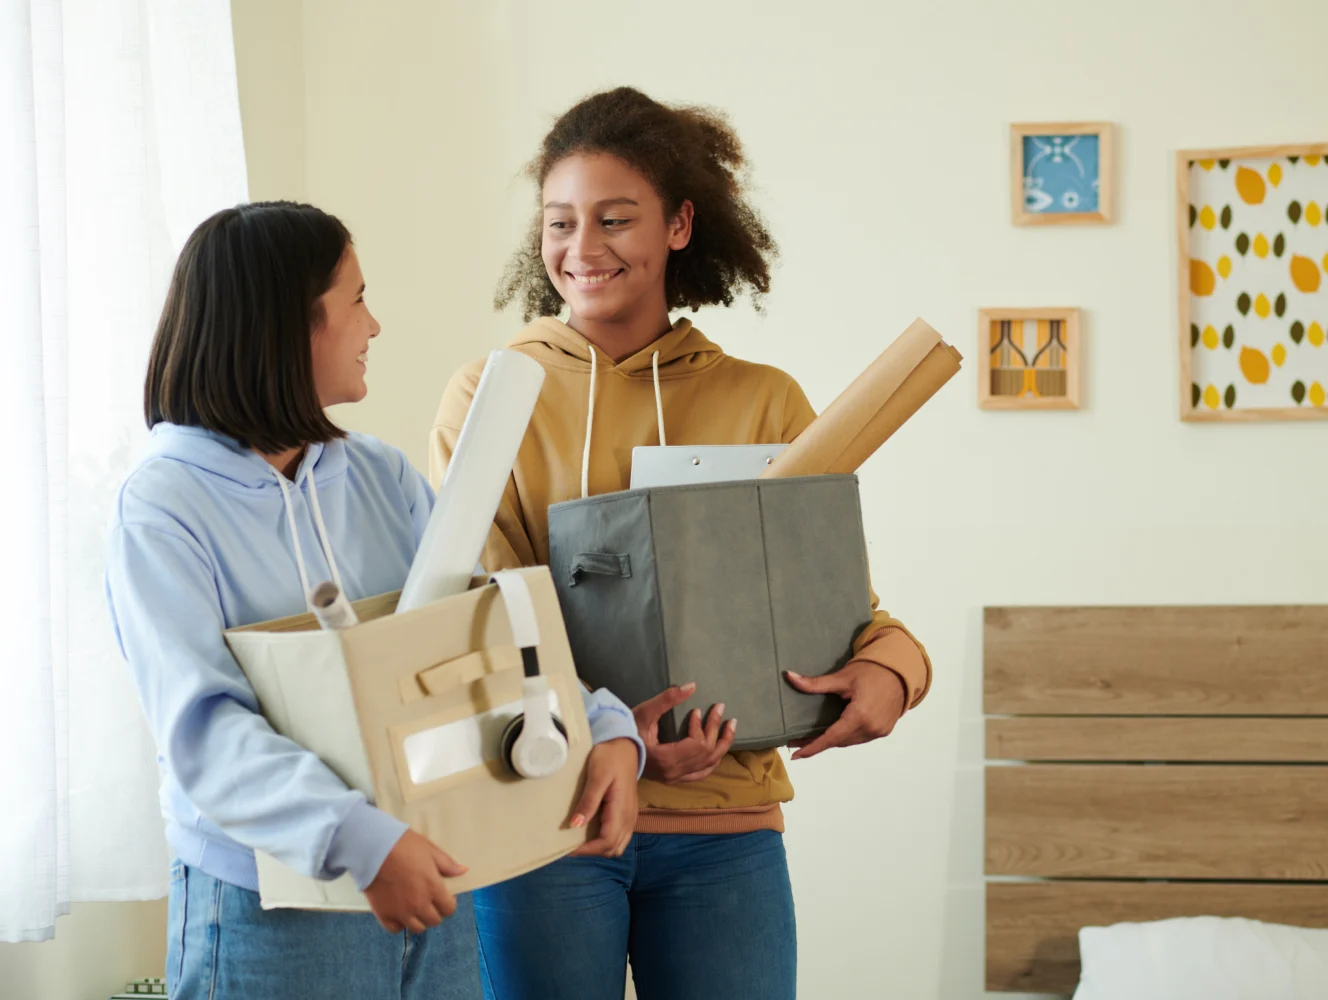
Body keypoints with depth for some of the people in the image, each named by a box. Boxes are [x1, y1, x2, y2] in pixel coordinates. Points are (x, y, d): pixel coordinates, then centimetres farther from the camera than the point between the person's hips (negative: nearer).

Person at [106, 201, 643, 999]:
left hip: (425, 886, 6)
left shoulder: (380, 476, 8)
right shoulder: (162, 511, -11)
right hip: (271, 909, -5)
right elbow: (203, 730, -21)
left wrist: (608, 727, -12)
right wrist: (361, 841, -33)